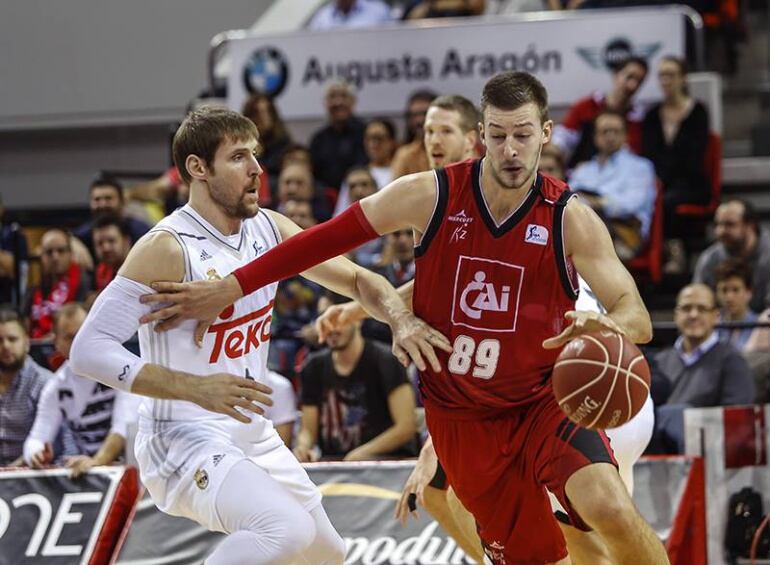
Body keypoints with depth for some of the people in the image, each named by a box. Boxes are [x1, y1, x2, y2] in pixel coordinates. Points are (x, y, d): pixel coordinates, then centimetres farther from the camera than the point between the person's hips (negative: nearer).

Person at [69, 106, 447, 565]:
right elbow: (89, 350, -25)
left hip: (254, 437, 9)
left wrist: (401, 320, -9)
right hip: (186, 442, -9)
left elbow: (356, 279, 13)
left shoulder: (269, 229, 3)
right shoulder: (168, 248, -20)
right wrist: (195, 388, -33)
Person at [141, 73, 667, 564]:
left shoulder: (572, 220, -12)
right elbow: (330, 239, -1)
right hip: (461, 416, 2)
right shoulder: (432, 196, -9)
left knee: (611, 509, -26)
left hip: (545, 398, -2)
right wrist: (228, 288, -3)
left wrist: (608, 326, -42)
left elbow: (637, 317, -17)